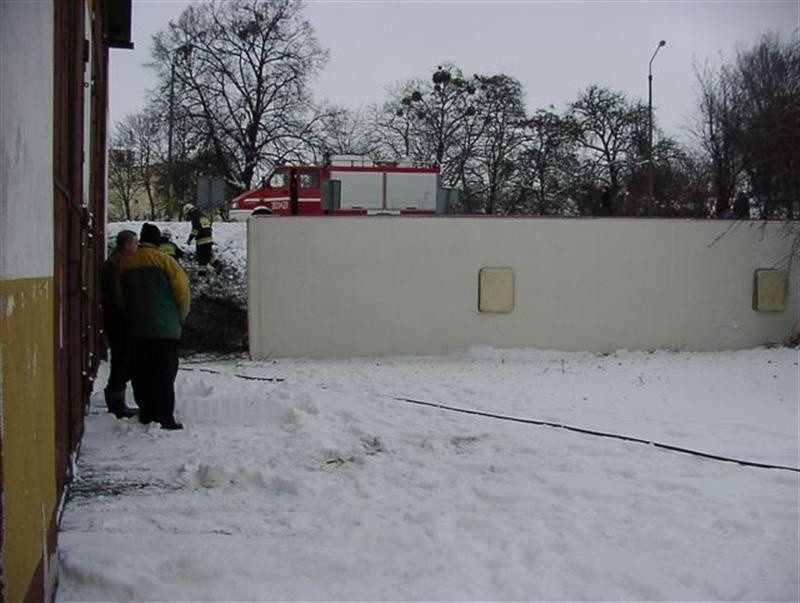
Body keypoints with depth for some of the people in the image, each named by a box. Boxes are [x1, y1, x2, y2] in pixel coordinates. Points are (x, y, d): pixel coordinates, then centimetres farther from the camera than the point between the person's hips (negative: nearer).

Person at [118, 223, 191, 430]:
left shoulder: (125, 264, 11)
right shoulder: (163, 260, -5)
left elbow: (121, 299, 17)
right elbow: (182, 289, -6)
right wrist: (181, 317, 8)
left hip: (136, 329, 5)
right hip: (164, 328, -5)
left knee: (140, 373, 11)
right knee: (164, 372, -4)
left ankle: (146, 415, 14)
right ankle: (165, 417, -8)